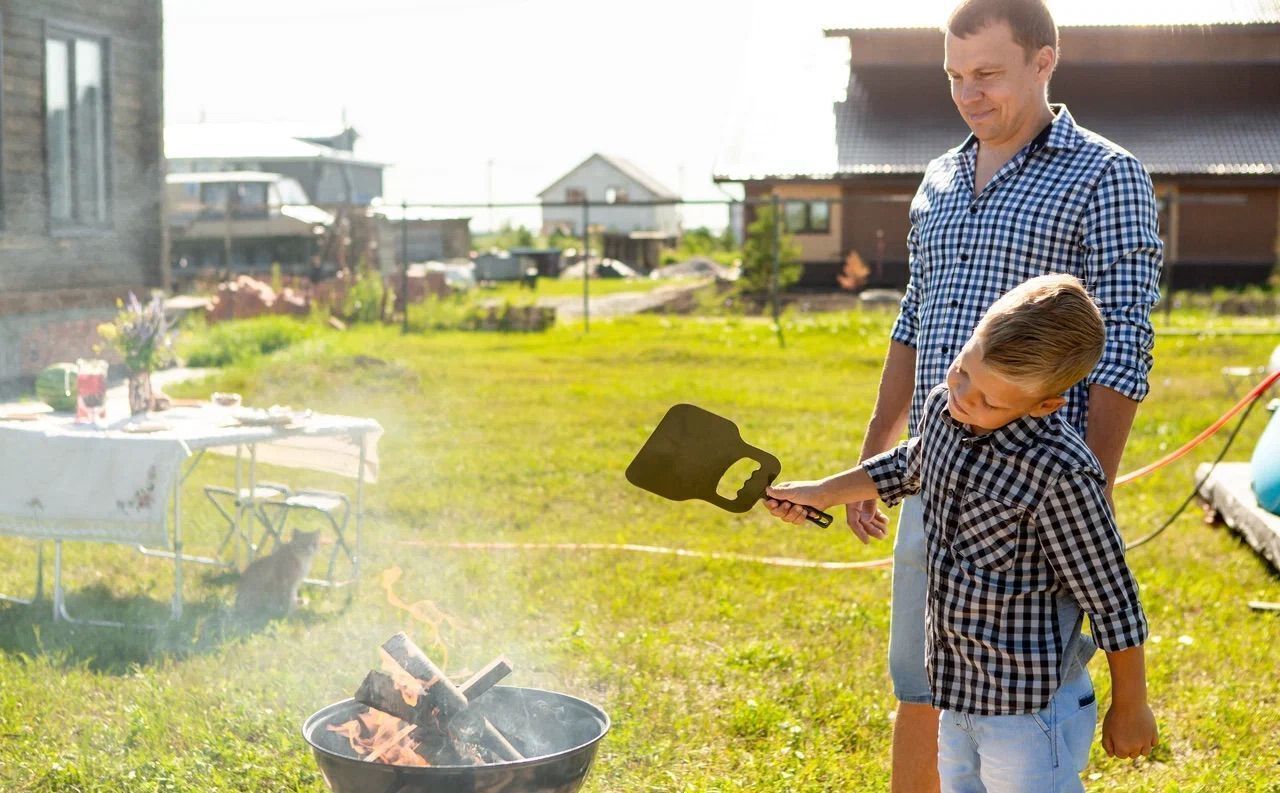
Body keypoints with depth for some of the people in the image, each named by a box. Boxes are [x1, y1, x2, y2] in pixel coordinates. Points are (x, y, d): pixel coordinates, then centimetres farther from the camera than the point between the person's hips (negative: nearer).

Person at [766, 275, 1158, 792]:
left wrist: (1130, 708, -7)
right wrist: (820, 494, 28)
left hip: (1030, 711, -8)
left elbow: (1112, 600, -17)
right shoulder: (941, 408, -2)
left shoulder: (1060, 475, -26)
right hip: (955, 695, 8)